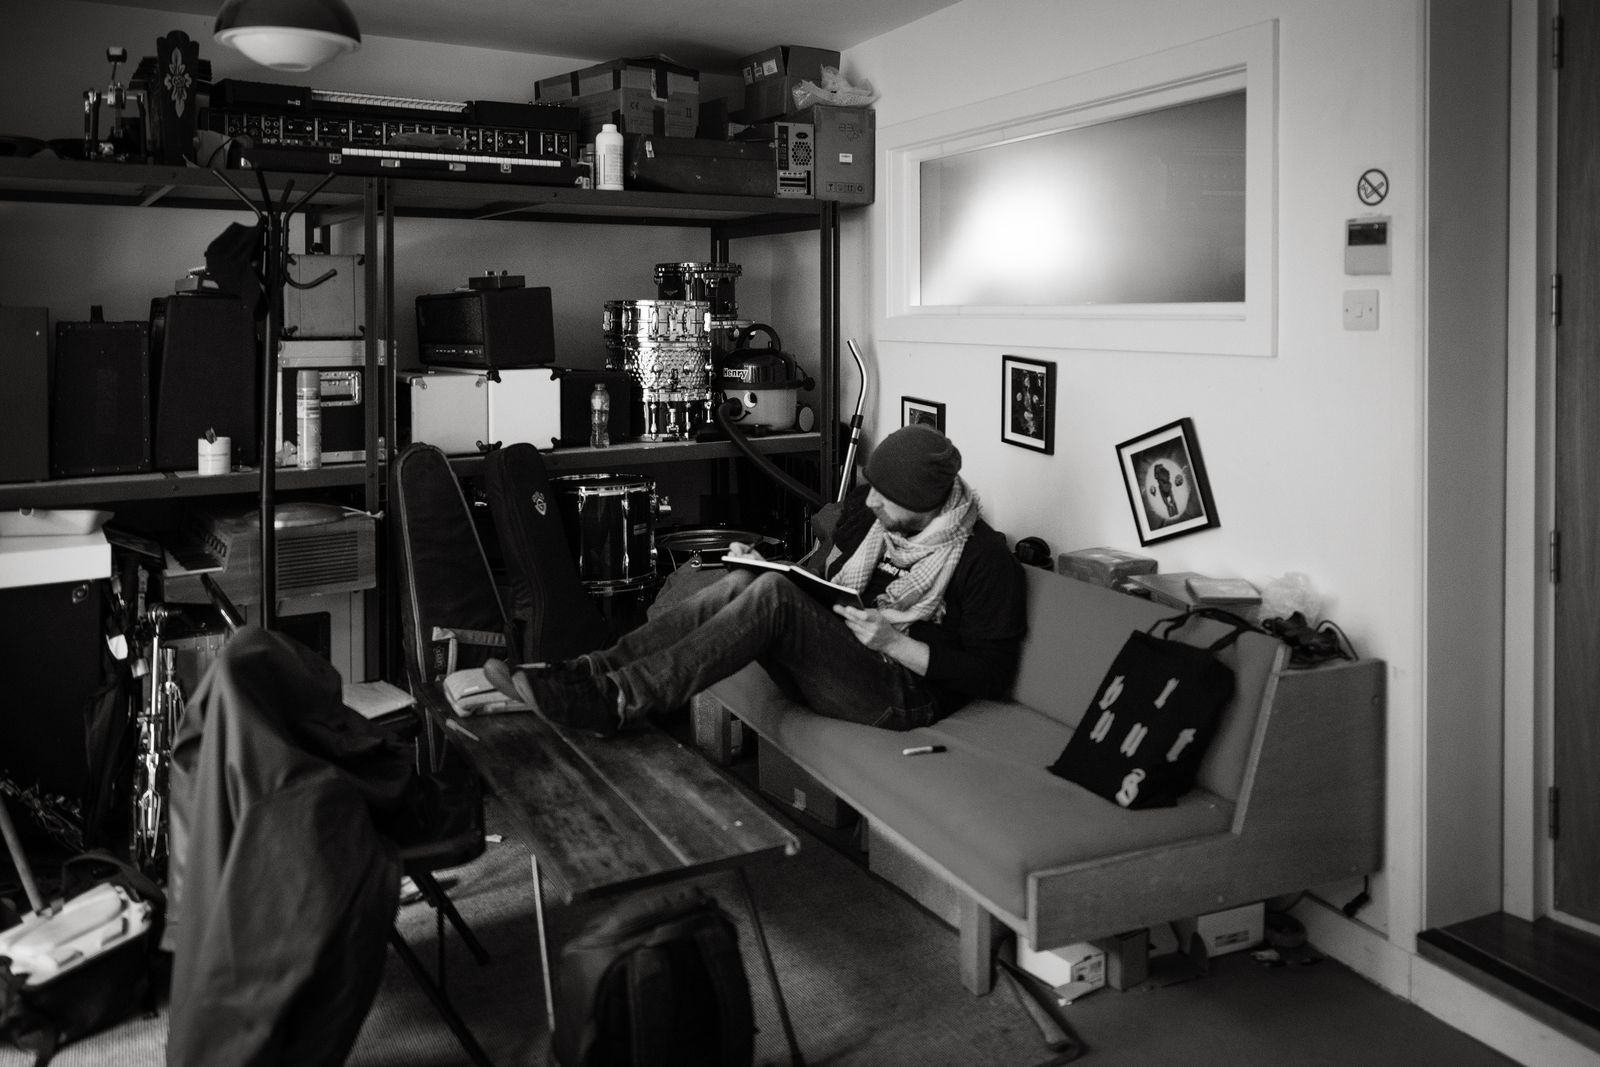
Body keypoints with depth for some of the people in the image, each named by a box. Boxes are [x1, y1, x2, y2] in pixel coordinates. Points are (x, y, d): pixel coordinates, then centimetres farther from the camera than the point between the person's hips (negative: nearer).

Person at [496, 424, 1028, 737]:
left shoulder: (984, 558, -12)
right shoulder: (865, 510, 5)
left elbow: (992, 674, -13)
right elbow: (816, 573, 18)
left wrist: (895, 643, -21)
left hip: (903, 693, -7)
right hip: (832, 659, 7)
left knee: (773, 595, -30)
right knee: (741, 583, -20)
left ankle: (615, 701, -34)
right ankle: (589, 672, -26)